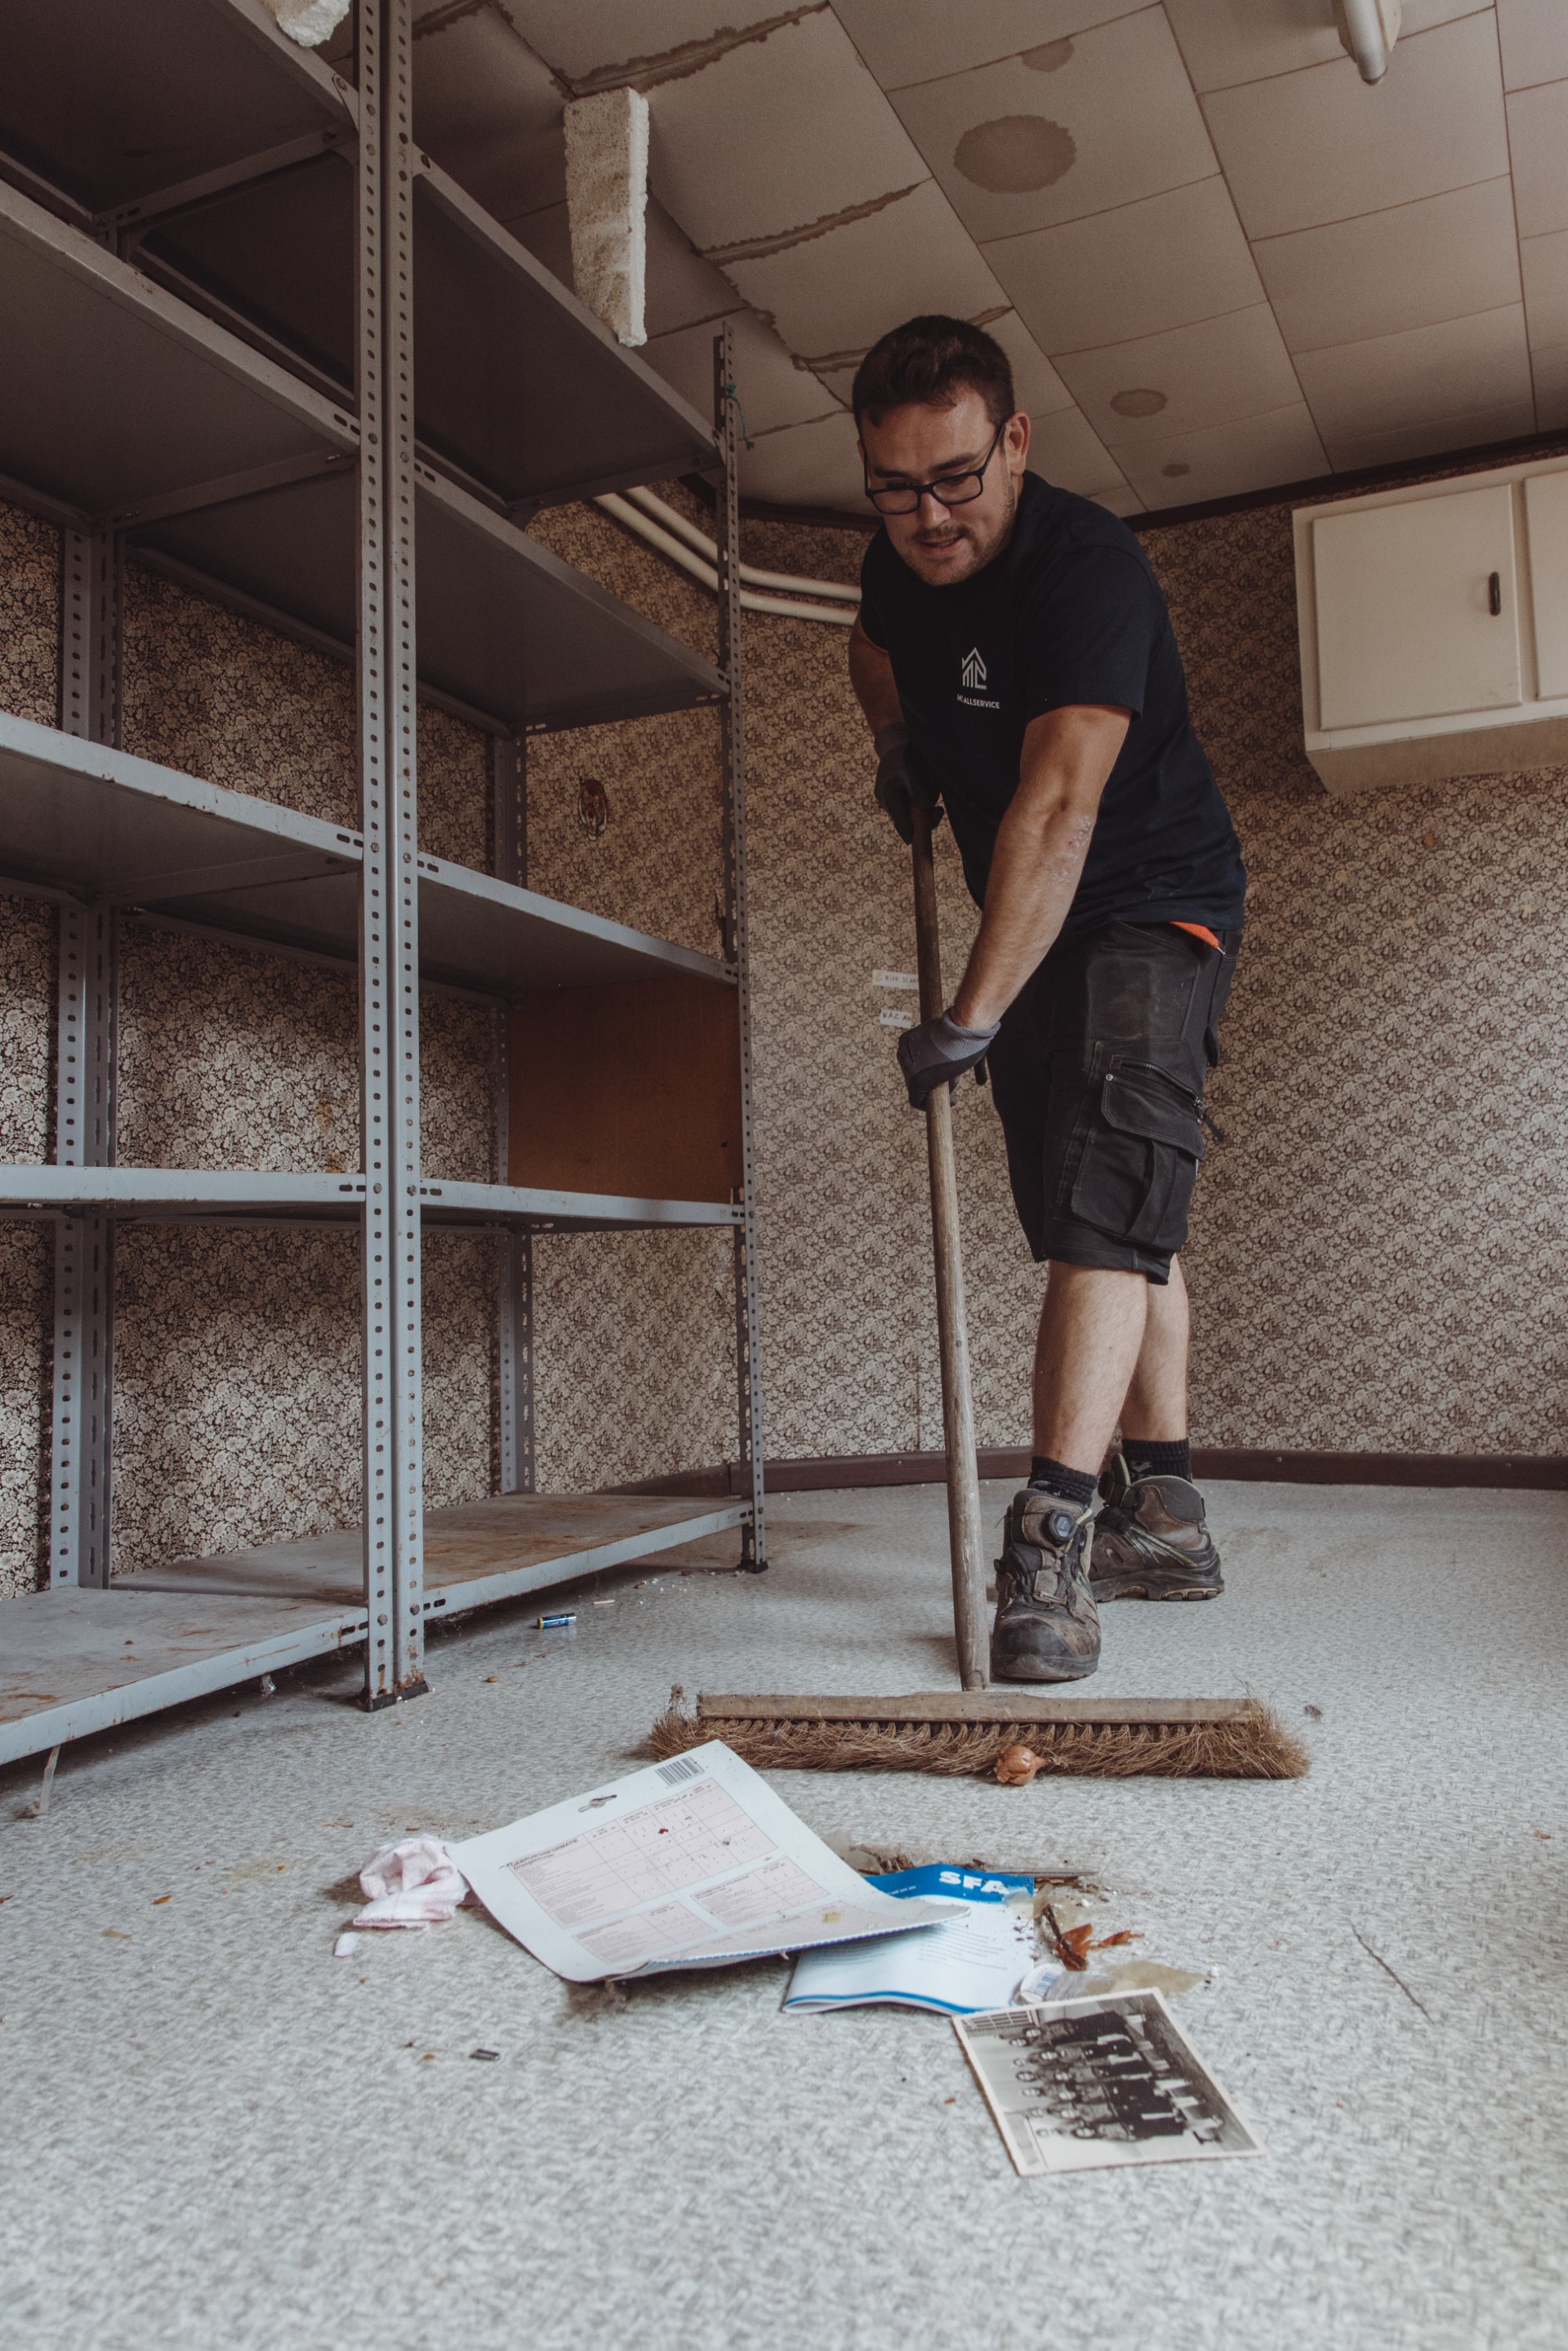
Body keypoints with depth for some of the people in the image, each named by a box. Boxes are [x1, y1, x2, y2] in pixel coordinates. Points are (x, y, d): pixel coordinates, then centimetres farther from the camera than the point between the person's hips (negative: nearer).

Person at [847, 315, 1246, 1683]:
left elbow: (1057, 805, -36)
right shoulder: (902, 562, 1)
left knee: (1105, 1205, -21)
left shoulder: (1087, 567, -25)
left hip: (1155, 908, -8)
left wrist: (972, 1016, -41)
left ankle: (1052, 1543, -22)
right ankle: (1164, 1519, 16)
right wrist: (896, 739, 10)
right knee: (1120, 1224, 8)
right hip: (1037, 930, 8)